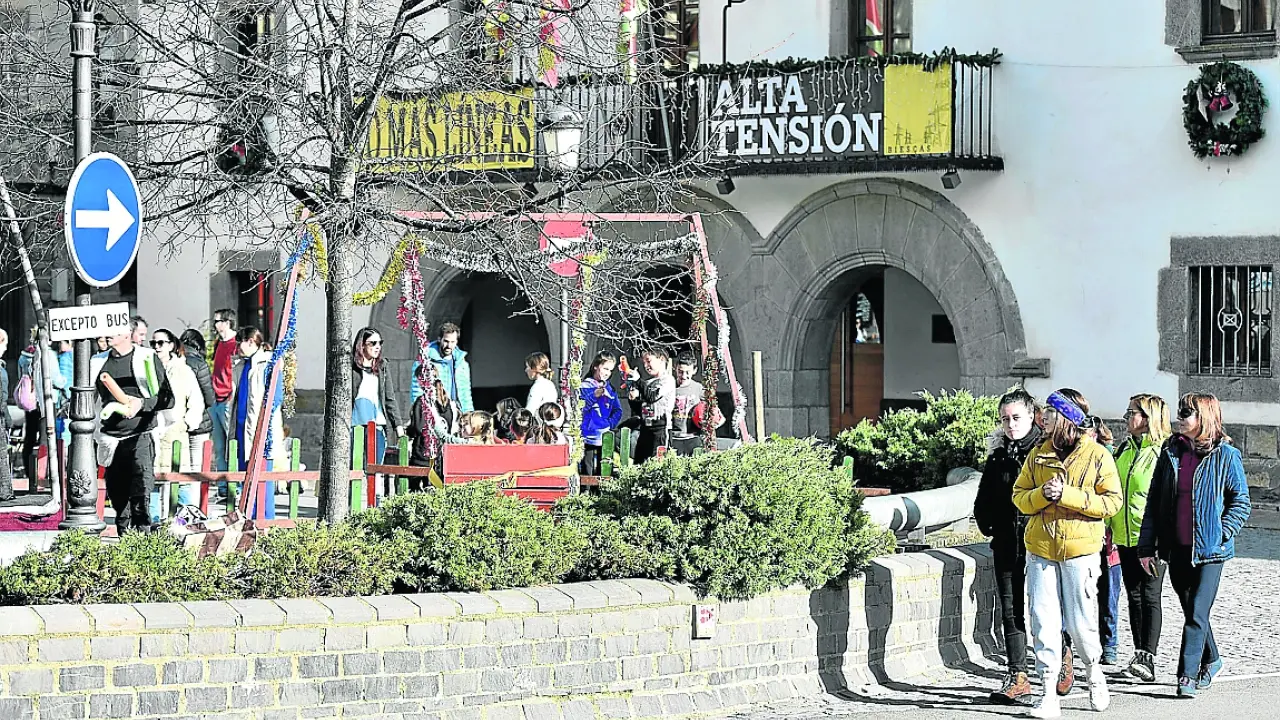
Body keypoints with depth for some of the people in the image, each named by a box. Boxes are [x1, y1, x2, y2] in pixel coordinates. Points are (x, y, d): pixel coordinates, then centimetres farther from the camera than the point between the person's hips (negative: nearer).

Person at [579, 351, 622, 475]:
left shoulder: (609, 389, 15)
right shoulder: (585, 386, -4)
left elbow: (617, 411, 20)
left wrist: (610, 424, 2)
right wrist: (594, 396, -26)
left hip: (604, 440, 6)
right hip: (587, 439, -6)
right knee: (586, 475, -8)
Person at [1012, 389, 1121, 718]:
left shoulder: (1097, 456, -3)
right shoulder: (1038, 455, 10)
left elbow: (1111, 501, -8)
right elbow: (1020, 496, 10)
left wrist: (1066, 494, -17)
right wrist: (1042, 495, -12)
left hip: (1080, 549, -4)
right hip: (1040, 548, 4)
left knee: (1081, 621, 0)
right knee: (1044, 620, -2)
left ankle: (1094, 671, 29)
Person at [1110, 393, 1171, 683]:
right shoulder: (1125, 450, 14)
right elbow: (1113, 491, 21)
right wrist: (1108, 526, 15)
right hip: (1126, 537, 8)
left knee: (1149, 596, -8)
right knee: (1134, 596, 10)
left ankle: (1148, 658, -10)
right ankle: (1140, 656, 16)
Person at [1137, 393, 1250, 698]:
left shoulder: (1225, 456, -5)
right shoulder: (1170, 452, 7)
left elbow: (1241, 502, -1)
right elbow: (1154, 501, 9)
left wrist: (1222, 533, -13)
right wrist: (1146, 545, 6)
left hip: (1209, 548, -5)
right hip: (1176, 548, 5)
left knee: (1196, 613, -10)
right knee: (1190, 611, 16)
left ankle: (1187, 675, -7)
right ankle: (1211, 660, 34)